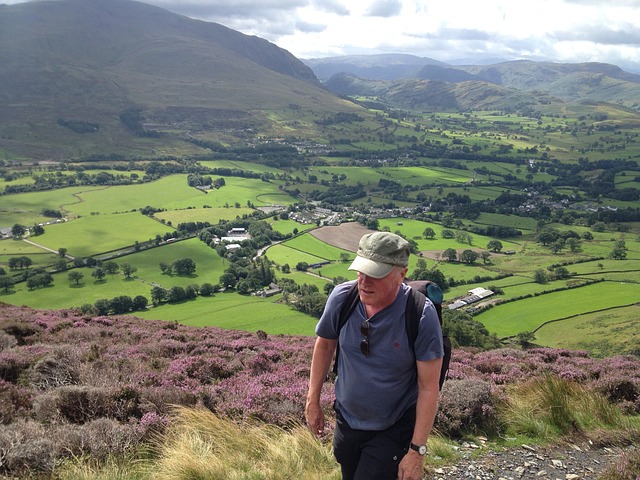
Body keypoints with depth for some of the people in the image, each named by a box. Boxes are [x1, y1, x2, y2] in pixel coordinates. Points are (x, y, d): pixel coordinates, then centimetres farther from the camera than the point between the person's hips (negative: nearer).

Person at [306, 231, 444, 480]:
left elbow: (429, 387, -20)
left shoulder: (421, 315, -27)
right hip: (347, 419, 5)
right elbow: (324, 345, 3)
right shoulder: (342, 297, -16)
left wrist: (417, 450, -18)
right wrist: (312, 400, 7)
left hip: (393, 429, -4)